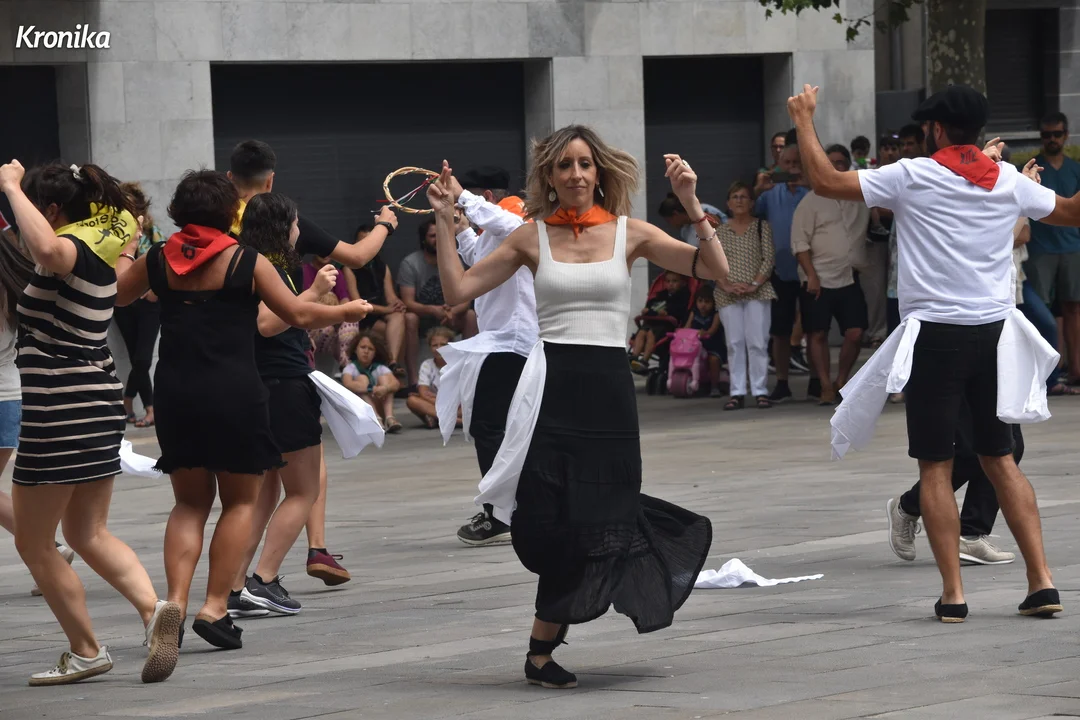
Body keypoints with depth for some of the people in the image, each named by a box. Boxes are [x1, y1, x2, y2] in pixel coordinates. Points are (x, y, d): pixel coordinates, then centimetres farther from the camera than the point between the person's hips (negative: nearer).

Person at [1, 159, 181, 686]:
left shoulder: (71, 250, -17)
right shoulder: (100, 246, 11)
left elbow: (47, 250, -44)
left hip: (61, 406, -9)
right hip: (100, 400, 9)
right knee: (88, 534, 17)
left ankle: (85, 652, 12)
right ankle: (153, 608, -5)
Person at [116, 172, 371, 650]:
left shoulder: (157, 260, 4)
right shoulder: (247, 262, -5)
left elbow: (113, 296, 20)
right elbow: (298, 315, -1)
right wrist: (345, 312, 16)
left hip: (175, 391, 4)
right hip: (234, 391, -4)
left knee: (190, 502, 15)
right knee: (240, 500, 9)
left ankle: (176, 600, -4)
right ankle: (215, 606, -2)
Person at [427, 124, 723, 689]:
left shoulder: (629, 234, 5)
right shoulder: (531, 238, 6)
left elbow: (716, 270, -3)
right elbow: (459, 289, 3)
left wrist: (691, 205, -13)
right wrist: (444, 221, -4)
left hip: (609, 388, 1)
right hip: (554, 385, -1)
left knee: (594, 520, 2)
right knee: (560, 524, -7)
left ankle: (542, 649, 20)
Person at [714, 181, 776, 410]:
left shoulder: (762, 227, 6)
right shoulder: (720, 232, 11)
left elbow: (769, 258, 0)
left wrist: (755, 284, -11)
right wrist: (727, 285, -10)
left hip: (757, 292, -2)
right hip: (728, 295, 2)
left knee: (757, 342, -7)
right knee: (734, 343, 0)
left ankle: (760, 391, -3)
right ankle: (737, 392, 1)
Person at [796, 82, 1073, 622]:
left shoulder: (912, 177, -7)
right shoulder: (1009, 181, 6)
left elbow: (825, 181, -5)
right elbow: (1070, 211, 22)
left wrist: (804, 120, 8)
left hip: (936, 335, -4)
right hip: (994, 330, 4)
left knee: (935, 465, 3)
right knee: (999, 458, 13)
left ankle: (953, 593, -3)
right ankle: (1041, 582, 5)